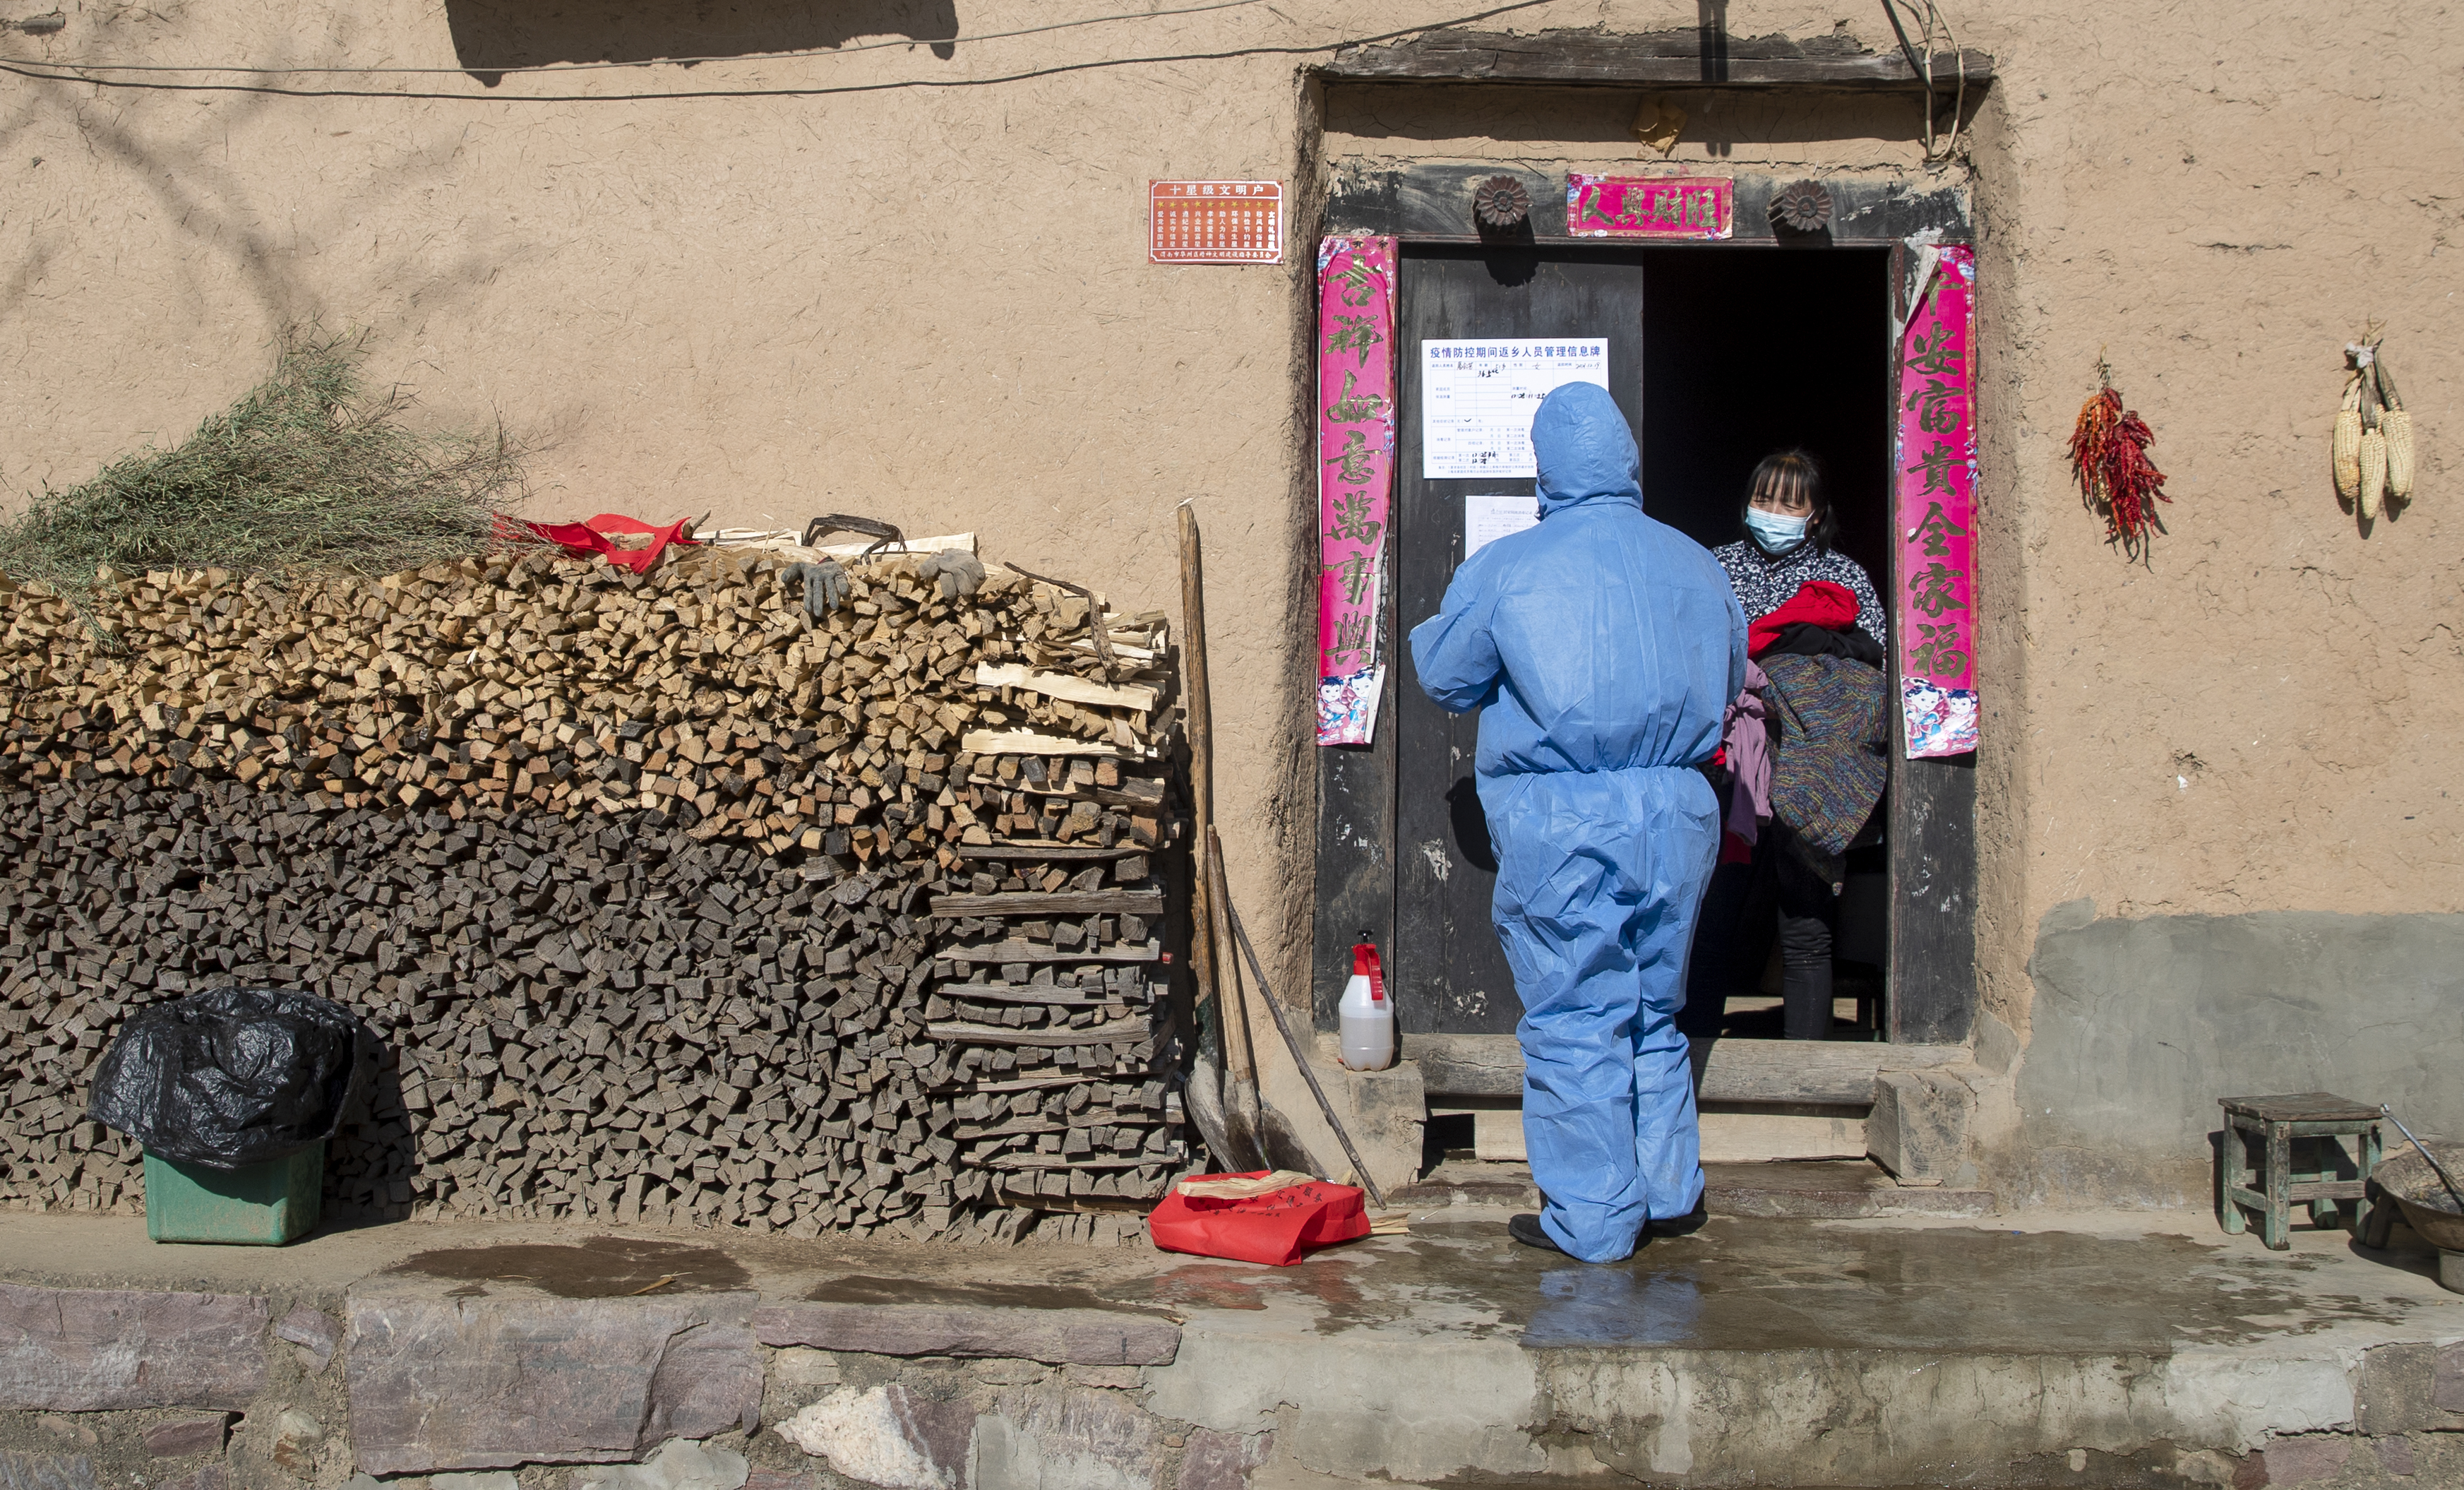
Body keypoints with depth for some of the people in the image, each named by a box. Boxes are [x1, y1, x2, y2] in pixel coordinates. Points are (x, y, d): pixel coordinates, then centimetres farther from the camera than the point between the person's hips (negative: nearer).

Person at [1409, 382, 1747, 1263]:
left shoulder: (1504, 569, -6)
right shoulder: (1694, 565, 7)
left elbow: (1446, 678, 5)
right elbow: (1730, 679, 21)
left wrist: (1430, 629, 25)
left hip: (1561, 821, -4)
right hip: (1677, 811, 5)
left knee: (1575, 1019, 2)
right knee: (1654, 1008, 18)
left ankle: (1592, 1220, 6)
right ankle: (1670, 1191, 27)